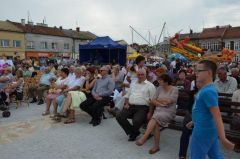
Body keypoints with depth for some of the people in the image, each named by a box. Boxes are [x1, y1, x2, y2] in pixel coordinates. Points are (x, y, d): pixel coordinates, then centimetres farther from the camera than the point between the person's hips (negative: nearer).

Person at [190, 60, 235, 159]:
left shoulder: (207, 91, -24)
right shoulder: (207, 88, 7)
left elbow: (217, 116, -28)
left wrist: (223, 139, -30)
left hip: (203, 131, -9)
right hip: (208, 129, 9)